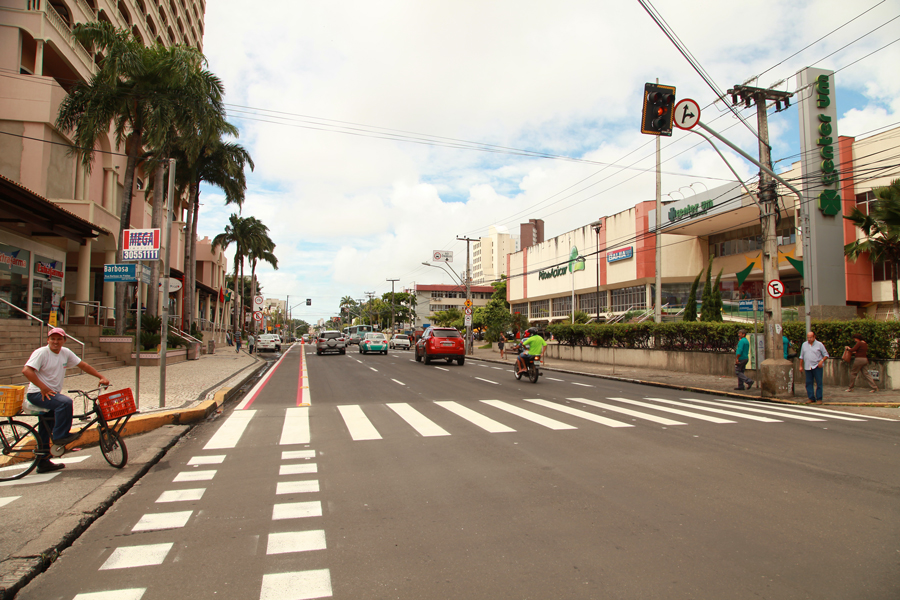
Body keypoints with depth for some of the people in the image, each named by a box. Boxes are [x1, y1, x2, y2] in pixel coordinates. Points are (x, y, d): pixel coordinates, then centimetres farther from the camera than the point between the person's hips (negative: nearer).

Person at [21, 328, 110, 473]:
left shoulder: (66, 353, 5)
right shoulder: (41, 352, -13)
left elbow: (83, 365, 10)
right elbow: (26, 370, -24)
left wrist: (101, 377, 3)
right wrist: (43, 388, -28)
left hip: (52, 393, 7)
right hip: (37, 394, -7)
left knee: (45, 432, 13)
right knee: (65, 402, -33)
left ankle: (43, 463, 21)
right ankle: (60, 436, -20)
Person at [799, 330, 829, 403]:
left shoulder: (819, 344, 2)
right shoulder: (804, 344, 12)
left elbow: (826, 355, 4)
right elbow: (801, 356, 18)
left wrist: (822, 361, -14)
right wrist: (801, 366, 15)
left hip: (817, 367, -3)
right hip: (808, 367, 3)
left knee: (819, 383, -2)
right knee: (809, 383, 3)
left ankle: (819, 398, 5)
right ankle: (811, 398, 10)